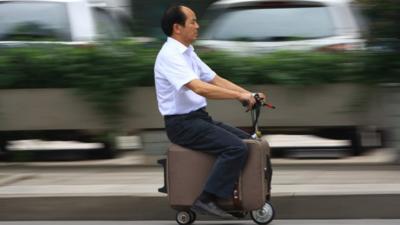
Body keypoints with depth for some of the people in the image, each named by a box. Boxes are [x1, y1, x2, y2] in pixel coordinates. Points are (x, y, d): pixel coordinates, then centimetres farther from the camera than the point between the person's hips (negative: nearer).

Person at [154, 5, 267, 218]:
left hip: (199, 118, 10)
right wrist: (239, 96, -27)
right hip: (182, 124, -10)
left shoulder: (188, 53, 13)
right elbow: (200, 88, -30)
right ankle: (206, 200, -19)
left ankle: (238, 196, 14)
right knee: (236, 148, -22)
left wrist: (248, 94, 3)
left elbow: (215, 80, 15)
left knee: (247, 141, 9)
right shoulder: (170, 55, -19)